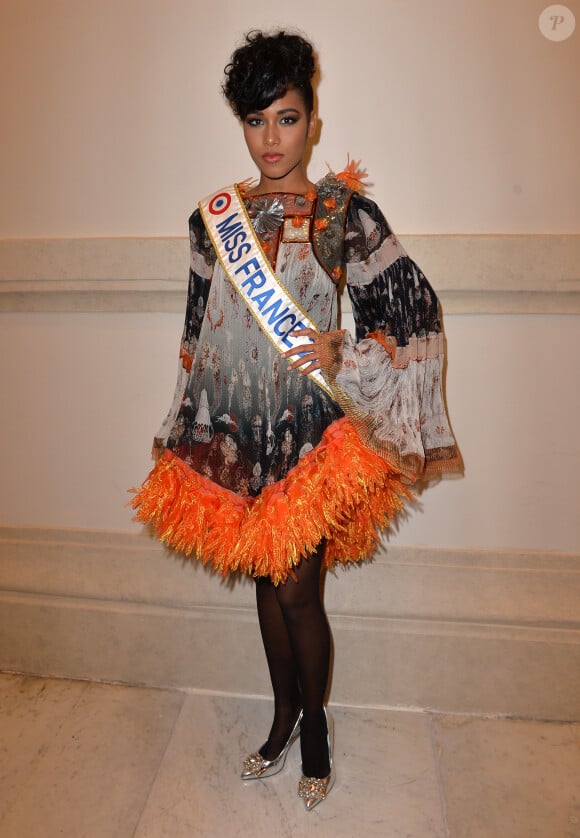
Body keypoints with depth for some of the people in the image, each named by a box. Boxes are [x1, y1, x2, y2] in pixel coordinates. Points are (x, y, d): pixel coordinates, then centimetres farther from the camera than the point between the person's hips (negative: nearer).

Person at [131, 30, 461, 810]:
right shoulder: (214, 215, 7)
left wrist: (345, 353, -18)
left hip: (307, 427, -3)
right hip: (233, 427, 4)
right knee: (264, 580, 15)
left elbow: (416, 309, -2)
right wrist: (186, 429, 14)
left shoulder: (345, 213, -3)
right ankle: (284, 714, 38)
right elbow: (198, 332, 13)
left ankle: (315, 723, 32)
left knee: (297, 588, 2)